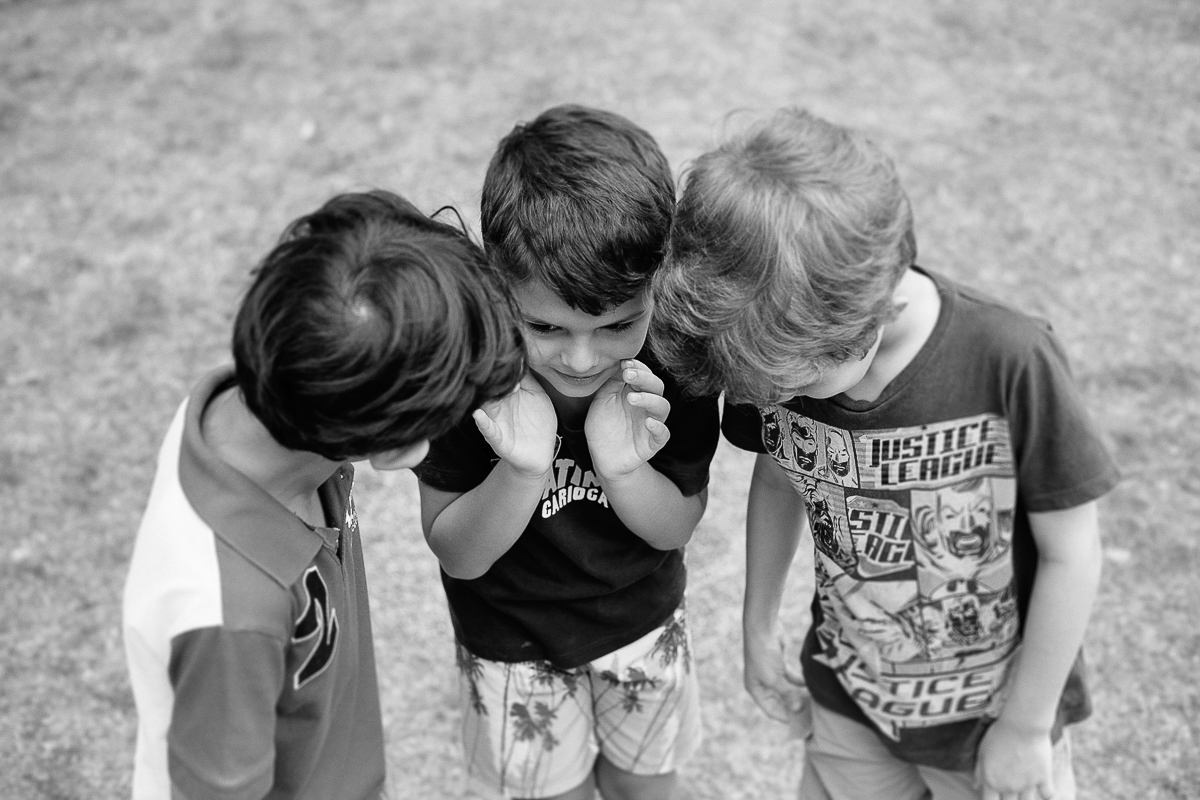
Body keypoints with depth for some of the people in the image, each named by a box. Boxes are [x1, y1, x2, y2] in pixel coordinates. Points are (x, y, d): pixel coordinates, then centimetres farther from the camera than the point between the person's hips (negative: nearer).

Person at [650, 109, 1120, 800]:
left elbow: (1070, 555, -19)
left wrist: (1027, 728, -10)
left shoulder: (1010, 364, -30)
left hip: (992, 708, -3)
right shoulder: (778, 358, -20)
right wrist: (759, 629, 7)